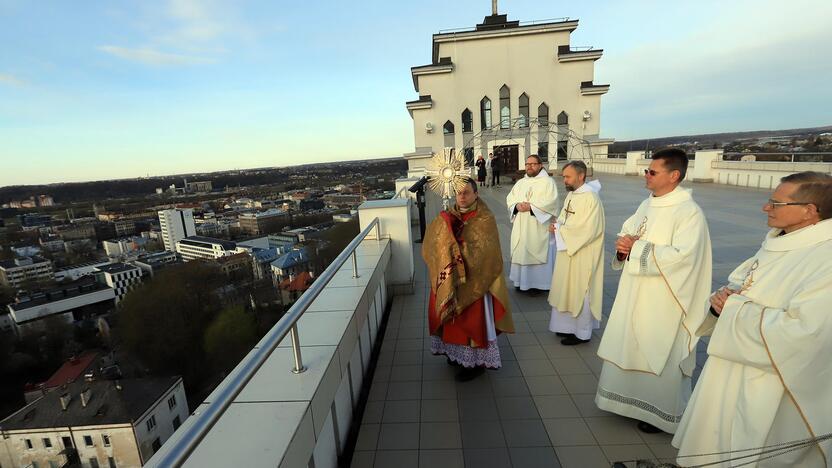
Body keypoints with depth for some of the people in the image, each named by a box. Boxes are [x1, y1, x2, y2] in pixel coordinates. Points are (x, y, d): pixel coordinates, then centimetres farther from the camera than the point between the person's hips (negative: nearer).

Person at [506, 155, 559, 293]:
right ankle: (522, 280, 20)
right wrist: (517, 205, -12)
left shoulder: (548, 181, -1)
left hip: (538, 226, -5)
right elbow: (510, 197, 10)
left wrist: (531, 206, -20)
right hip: (521, 226, 6)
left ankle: (539, 283, 7)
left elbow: (550, 201, -14)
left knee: (536, 252, -3)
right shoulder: (520, 182, 17)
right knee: (521, 251, 8)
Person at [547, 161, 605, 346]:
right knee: (568, 290, 17)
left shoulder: (591, 198, -20)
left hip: (583, 255, -9)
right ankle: (569, 325, 33)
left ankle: (582, 332, 21)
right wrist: (557, 225, -6)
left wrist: (560, 229, -16)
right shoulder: (571, 194, 8)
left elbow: (587, 230, -24)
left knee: (580, 292, 4)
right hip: (567, 251, 9)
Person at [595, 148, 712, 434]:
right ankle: (633, 399, 37)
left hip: (662, 300, -7)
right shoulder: (647, 205, 8)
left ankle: (661, 411, 28)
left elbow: (681, 256, -25)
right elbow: (628, 234, 14)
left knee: (660, 355, 8)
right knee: (630, 348, 17)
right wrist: (623, 246, -8)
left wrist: (637, 248, -20)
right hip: (635, 294, 8)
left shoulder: (689, 212, -16)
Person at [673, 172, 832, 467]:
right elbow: (739, 287, 13)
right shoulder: (778, 243, 4)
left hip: (768, 393, -8)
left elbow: (802, 333, -31)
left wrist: (736, 310, -20)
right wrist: (722, 298, -8)